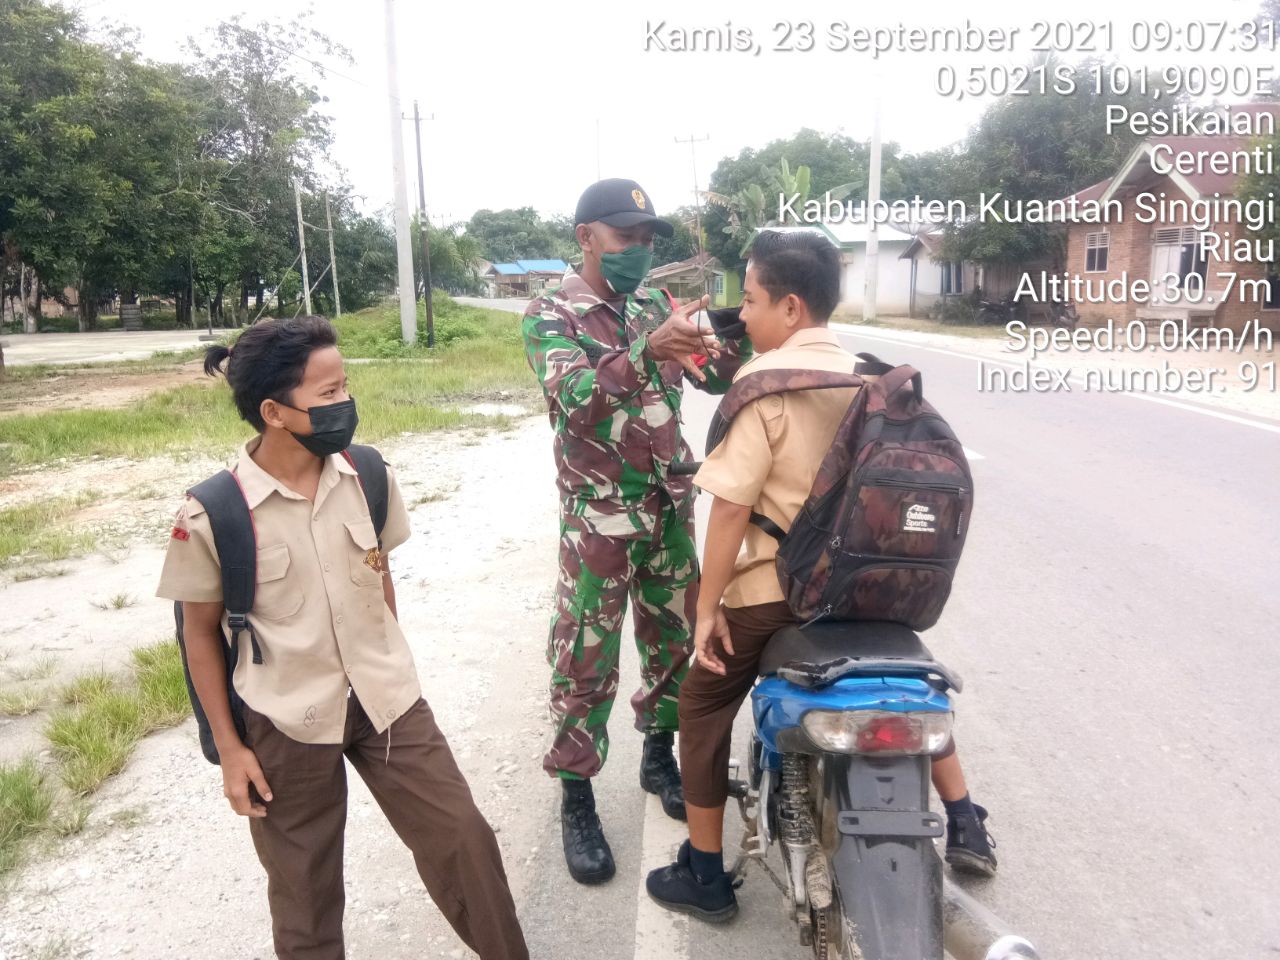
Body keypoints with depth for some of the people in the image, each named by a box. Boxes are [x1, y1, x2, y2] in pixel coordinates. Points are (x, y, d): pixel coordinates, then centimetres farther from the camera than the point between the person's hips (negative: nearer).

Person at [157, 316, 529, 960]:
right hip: (286, 723, -2)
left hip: (385, 699, 3)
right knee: (304, 888, 17)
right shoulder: (211, 518, -18)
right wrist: (229, 748, -3)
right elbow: (201, 631, -5)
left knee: (462, 839, 7)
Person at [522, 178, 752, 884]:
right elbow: (573, 398, -26)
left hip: (670, 507, 6)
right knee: (585, 660, 2)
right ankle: (575, 798, 17)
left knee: (674, 639, 16)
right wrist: (647, 352, -41)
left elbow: (716, 376, 6)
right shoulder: (551, 314, -8)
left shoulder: (656, 307, 9)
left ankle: (659, 757, 36)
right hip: (598, 515, -5)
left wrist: (739, 340, -15)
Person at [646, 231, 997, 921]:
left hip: (774, 586, -6)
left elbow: (732, 505, -21)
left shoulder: (764, 379, -18)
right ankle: (964, 825, 37)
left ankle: (704, 876, 20)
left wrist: (707, 607, -14)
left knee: (703, 708, 11)